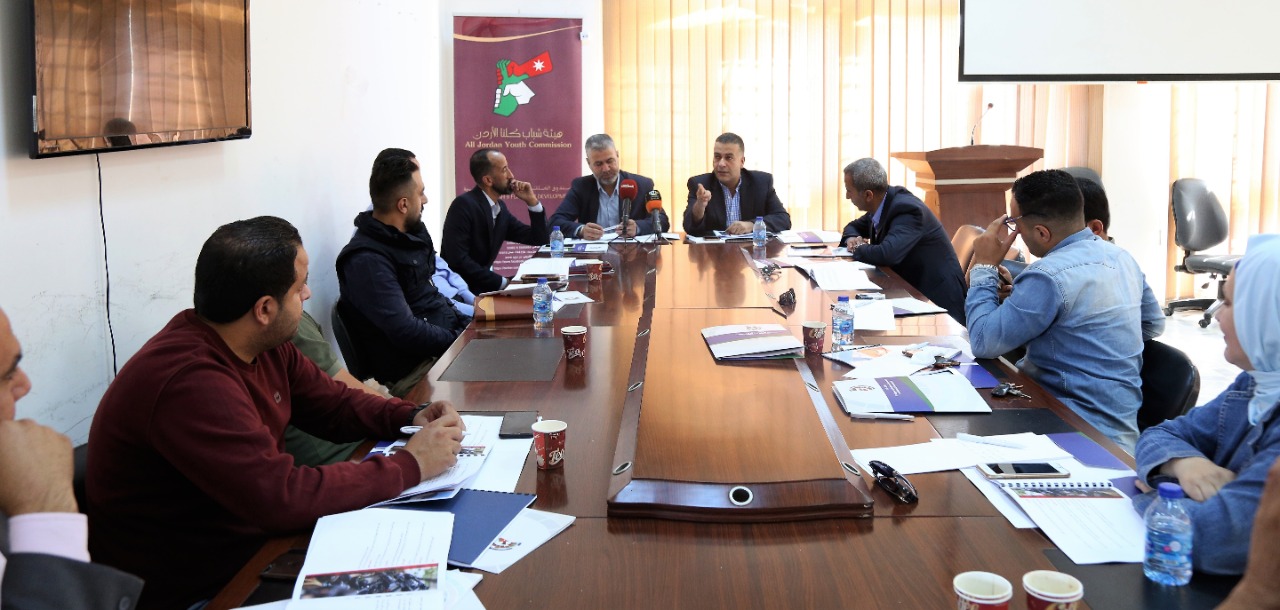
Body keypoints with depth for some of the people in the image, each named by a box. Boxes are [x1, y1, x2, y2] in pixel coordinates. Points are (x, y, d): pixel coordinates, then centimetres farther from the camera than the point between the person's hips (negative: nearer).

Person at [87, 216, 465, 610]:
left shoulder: (267, 347, -1)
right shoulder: (188, 382, -28)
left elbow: (333, 404, 12)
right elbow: (284, 497, -31)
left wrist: (412, 416, -6)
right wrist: (410, 465, -23)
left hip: (255, 539, 8)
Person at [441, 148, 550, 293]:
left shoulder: (500, 208, 9)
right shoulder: (463, 205, -15)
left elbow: (538, 240, 13)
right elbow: (458, 260, -23)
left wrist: (532, 201, 0)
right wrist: (502, 282, -21)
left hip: (484, 285, 8)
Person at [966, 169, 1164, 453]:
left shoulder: (1050, 276, -22)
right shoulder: (1121, 257, 7)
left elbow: (984, 342, -17)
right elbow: (1154, 324, 23)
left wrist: (984, 267, -4)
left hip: (1087, 434, -9)